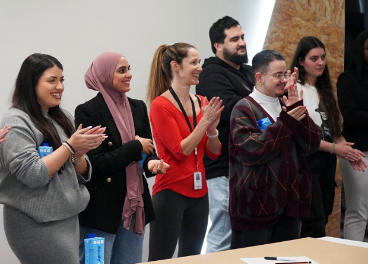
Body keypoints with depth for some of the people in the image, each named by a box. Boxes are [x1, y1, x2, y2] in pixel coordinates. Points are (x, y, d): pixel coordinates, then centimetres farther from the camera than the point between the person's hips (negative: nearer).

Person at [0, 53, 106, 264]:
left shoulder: (62, 118, 9)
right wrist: (70, 146, -16)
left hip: (69, 218, 7)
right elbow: (31, 175, -20)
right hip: (36, 224, -7)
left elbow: (82, 173, 12)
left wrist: (79, 154, -9)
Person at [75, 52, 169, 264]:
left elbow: (148, 150, 12)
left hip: (134, 203, 6)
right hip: (101, 207, -6)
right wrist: (135, 147, -13)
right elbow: (95, 164, -17)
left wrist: (152, 163, -11)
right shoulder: (88, 111, -10)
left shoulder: (138, 107, 9)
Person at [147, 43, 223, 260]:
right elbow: (180, 151, -14)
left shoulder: (202, 103, 8)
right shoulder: (161, 105, -10)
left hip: (199, 193, 7)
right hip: (170, 192, -6)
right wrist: (204, 121, -15)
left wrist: (212, 128, -8)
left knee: (192, 257, 11)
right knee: (161, 258, -3)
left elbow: (214, 153, 9)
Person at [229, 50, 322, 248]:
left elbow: (312, 145, 2)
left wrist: (298, 109, -9)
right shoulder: (244, 109, -8)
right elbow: (251, 152, -21)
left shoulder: (286, 108, 13)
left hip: (288, 202, 7)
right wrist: (285, 123, -21)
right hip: (256, 204, -7)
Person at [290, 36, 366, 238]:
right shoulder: (296, 89, -12)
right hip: (307, 160, -8)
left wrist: (346, 148, -5)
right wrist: (335, 148, -14)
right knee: (315, 222, -8)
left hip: (327, 161, 8)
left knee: (324, 217, 11)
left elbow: (333, 127, 14)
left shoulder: (324, 90, 13)